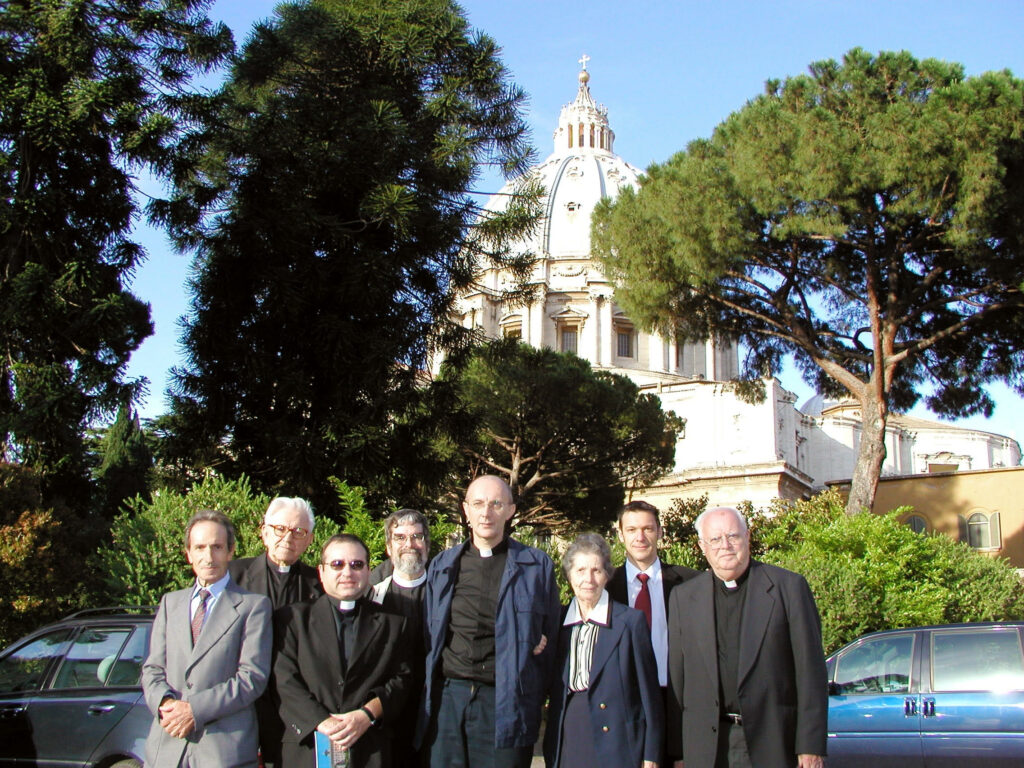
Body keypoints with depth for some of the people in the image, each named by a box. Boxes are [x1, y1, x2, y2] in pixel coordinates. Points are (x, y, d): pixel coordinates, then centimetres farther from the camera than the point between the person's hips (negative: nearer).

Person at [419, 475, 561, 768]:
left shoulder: (537, 565, 4)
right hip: (448, 699, 3)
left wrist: (535, 697, 1)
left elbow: (551, 634, 7)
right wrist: (427, 697, 9)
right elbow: (429, 634, 16)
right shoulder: (441, 566, 13)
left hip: (505, 704, -2)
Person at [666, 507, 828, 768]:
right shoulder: (683, 597, 8)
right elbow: (676, 678, 8)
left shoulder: (789, 586, 0)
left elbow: (810, 670, -2)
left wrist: (811, 746, -6)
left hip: (773, 745, -2)